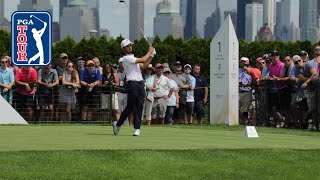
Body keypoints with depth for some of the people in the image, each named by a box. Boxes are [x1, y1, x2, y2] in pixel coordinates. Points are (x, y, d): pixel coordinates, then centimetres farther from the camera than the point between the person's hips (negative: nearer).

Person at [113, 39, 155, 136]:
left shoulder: (133, 58, 24)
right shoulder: (126, 58, -7)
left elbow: (143, 66, 18)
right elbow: (143, 60, -13)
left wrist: (151, 56, 12)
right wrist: (149, 51, 1)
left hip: (140, 84, 8)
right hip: (132, 84, -8)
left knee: (139, 107, 0)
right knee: (130, 107, -5)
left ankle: (137, 128, -2)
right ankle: (118, 124, 10)